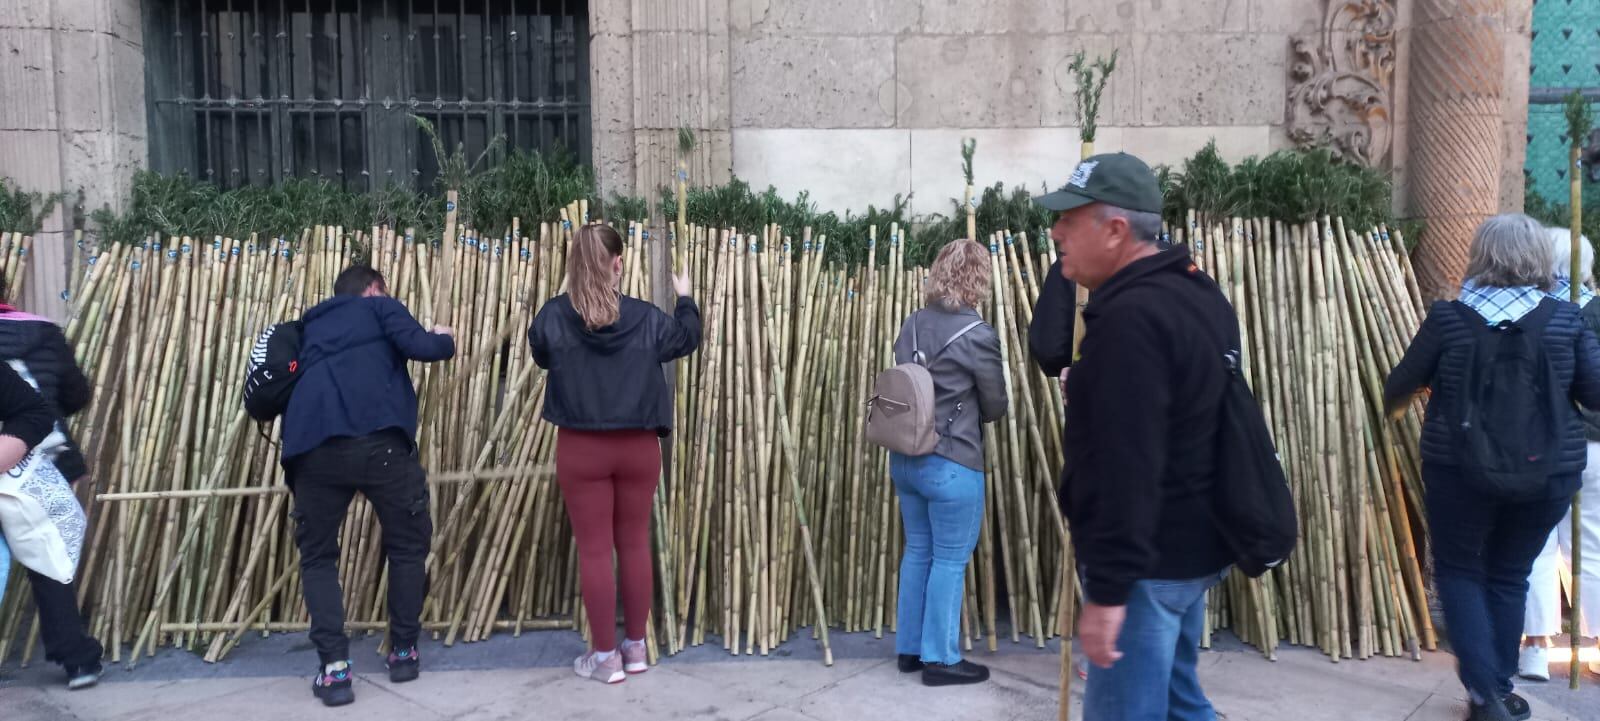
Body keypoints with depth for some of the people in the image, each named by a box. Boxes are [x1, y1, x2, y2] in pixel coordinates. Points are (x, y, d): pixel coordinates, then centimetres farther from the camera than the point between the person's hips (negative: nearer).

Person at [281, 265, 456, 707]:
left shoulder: (311, 325, 34)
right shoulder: (380, 306, 19)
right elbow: (420, 347, 2)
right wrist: (446, 340, 23)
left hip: (313, 448, 4)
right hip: (379, 443, -4)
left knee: (317, 556, 19)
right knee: (408, 545, 18)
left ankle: (333, 667, 7)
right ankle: (403, 652, 24)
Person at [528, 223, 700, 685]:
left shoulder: (553, 316, -8)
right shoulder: (645, 317, -4)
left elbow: (541, 356, 12)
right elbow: (688, 339, 15)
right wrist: (685, 298, 32)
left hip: (580, 447, -1)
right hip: (638, 445, 2)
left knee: (594, 550, 5)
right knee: (635, 545, 13)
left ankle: (606, 657, 13)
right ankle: (636, 647, 25)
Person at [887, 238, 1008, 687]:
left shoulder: (912, 325, 4)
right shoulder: (978, 336, -15)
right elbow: (996, 408, -4)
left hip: (904, 459, 7)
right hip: (952, 466, -7)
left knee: (917, 551, 18)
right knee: (950, 561, 6)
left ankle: (910, 649, 29)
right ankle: (940, 658, 17)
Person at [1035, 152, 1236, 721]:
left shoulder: (1131, 316, -24)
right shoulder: (1195, 292, 9)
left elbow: (1128, 465, -28)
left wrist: (1107, 589, -26)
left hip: (1147, 562, -10)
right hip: (1191, 545, 10)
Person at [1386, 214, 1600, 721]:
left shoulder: (1449, 317, -8)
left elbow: (1400, 385, 2)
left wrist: (1392, 405, 25)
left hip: (1461, 470, -2)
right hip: (1549, 474, 2)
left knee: (1458, 571, 14)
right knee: (1509, 576, 19)